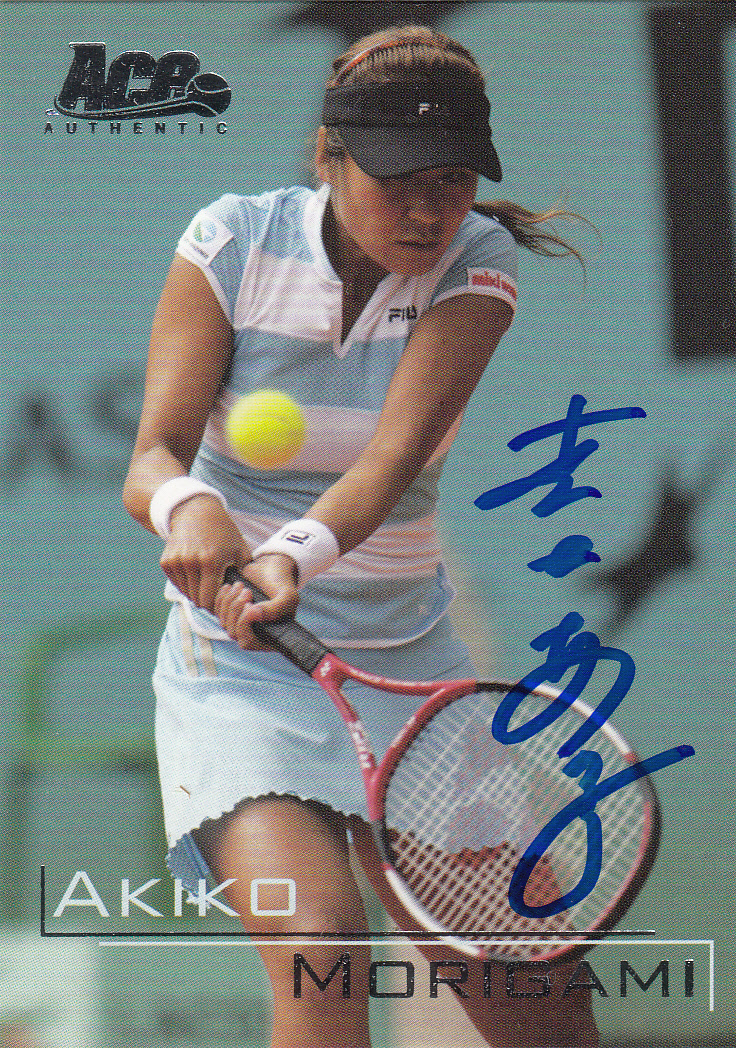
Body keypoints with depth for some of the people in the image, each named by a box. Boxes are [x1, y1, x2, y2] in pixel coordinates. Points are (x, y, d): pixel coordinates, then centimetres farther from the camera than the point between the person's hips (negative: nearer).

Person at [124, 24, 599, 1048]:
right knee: (319, 939, -29)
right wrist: (187, 506, -41)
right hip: (236, 661, -2)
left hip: (405, 655, 2)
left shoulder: (476, 261, -7)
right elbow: (155, 455, -16)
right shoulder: (234, 242, -8)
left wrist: (300, 555, -43)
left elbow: (396, 453, -23)